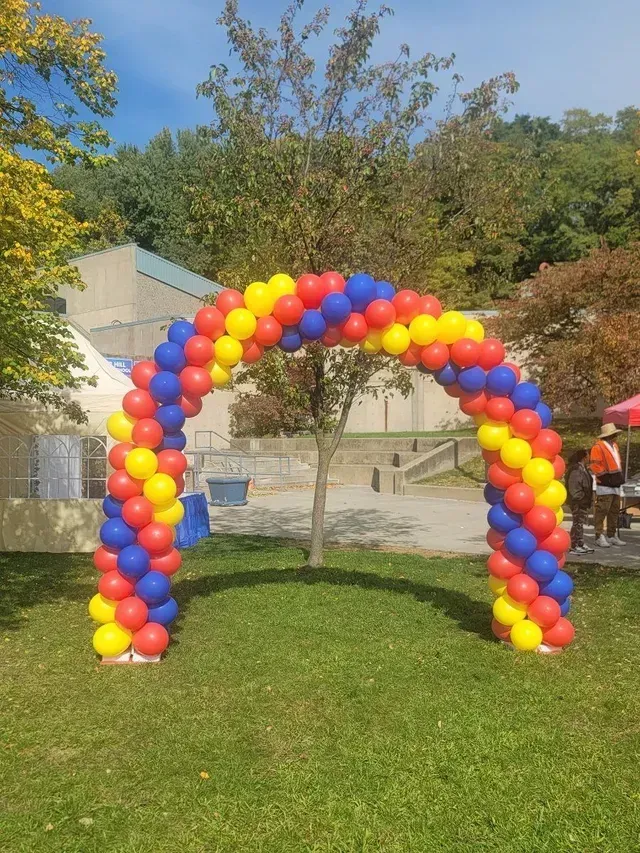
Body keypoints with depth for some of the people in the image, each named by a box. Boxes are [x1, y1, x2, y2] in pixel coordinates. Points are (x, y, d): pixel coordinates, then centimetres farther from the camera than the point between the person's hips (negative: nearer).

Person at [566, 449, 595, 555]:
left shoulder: (583, 468, 13)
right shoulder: (576, 469, -19)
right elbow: (573, 488, -22)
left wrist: (588, 499, 16)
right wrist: (580, 498, -20)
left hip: (583, 502, 10)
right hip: (577, 502, -10)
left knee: (581, 523, 16)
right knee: (577, 523, -6)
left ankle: (581, 544, 24)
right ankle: (573, 547, -1)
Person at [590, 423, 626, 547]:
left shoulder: (614, 446, 20)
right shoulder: (598, 447, -9)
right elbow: (595, 465, -15)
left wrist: (620, 476, 18)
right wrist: (605, 477, -16)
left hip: (616, 485, 9)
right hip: (605, 486, -9)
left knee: (614, 511, 13)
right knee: (602, 511, -9)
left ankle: (612, 535, 21)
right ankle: (599, 537, -5)